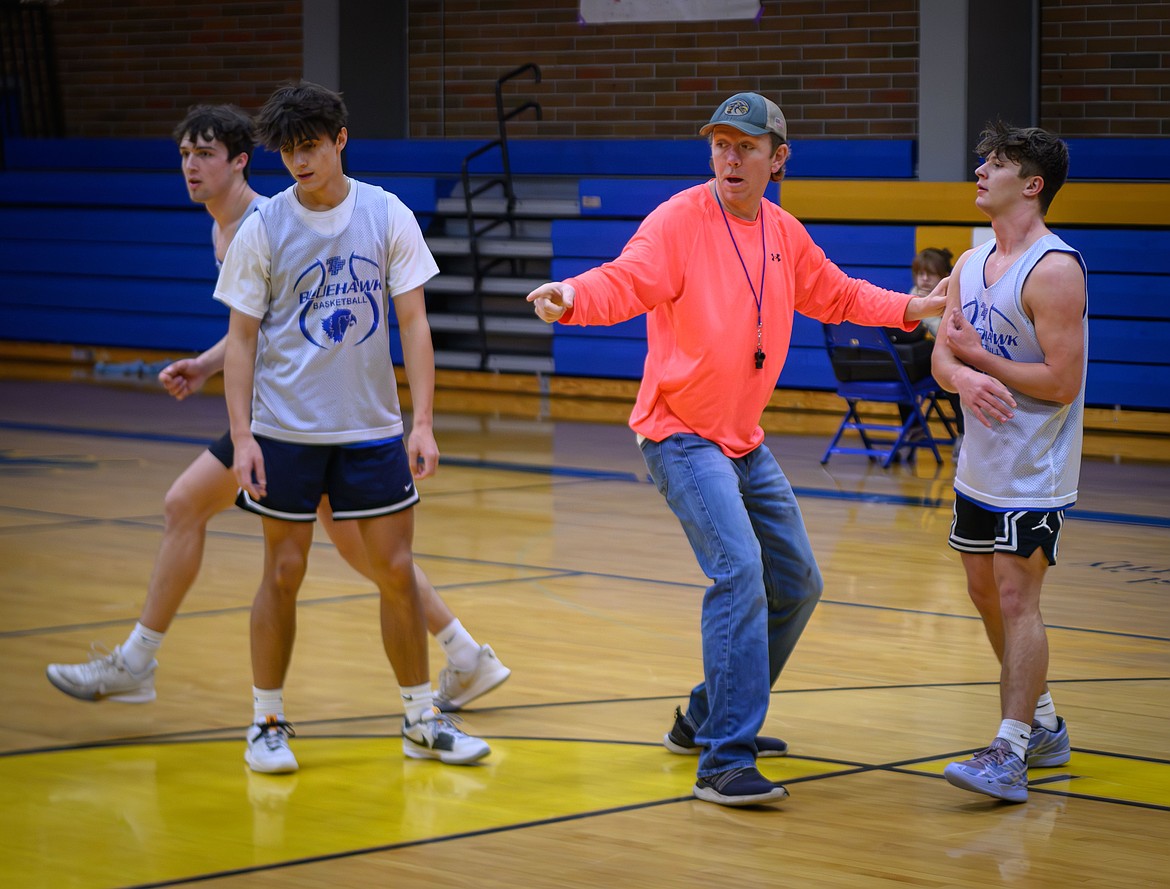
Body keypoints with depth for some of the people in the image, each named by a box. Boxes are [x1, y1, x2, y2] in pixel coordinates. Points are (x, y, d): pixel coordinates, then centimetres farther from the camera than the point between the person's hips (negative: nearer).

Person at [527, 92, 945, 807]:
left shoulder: (785, 235, 7)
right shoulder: (680, 220, -13)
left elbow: (835, 297, 22)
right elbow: (623, 283, -26)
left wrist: (918, 307, 16)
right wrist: (570, 298, -46)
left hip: (746, 442, 8)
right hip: (681, 434, -8)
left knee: (796, 585, 16)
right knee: (739, 572, -24)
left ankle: (708, 719, 32)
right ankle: (725, 762, -23)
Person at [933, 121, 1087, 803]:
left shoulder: (1054, 271, -17)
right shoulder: (971, 266, 10)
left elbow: (1063, 382, -21)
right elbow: (944, 353, 7)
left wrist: (980, 357, -13)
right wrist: (964, 378, -18)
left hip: (1035, 472, -9)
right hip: (981, 464, 9)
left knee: (1017, 598, -11)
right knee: (986, 592, 15)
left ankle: (1011, 754, -10)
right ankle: (1044, 726, 29)